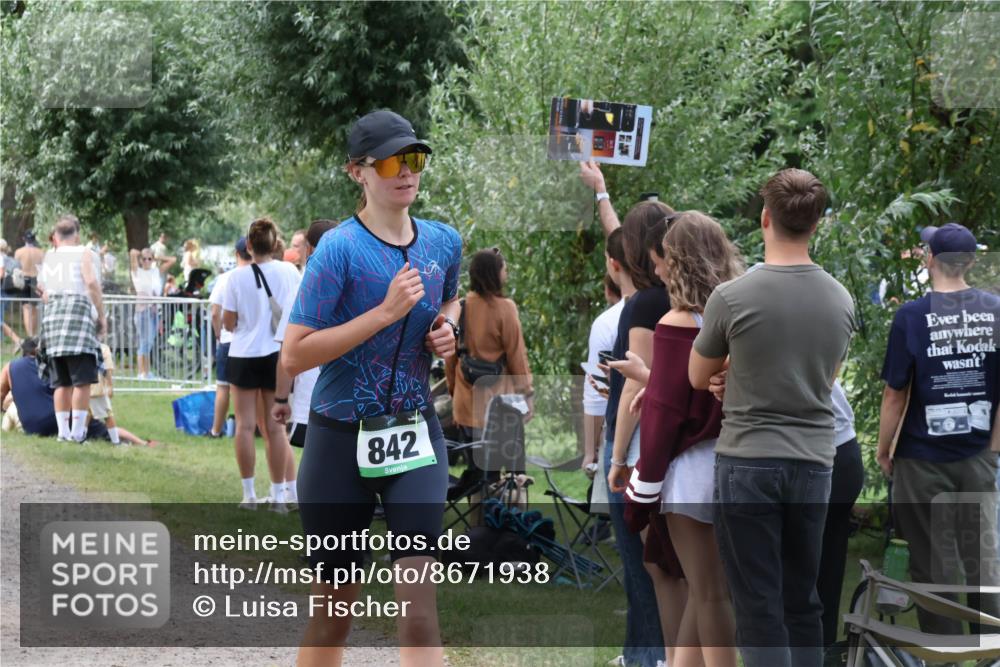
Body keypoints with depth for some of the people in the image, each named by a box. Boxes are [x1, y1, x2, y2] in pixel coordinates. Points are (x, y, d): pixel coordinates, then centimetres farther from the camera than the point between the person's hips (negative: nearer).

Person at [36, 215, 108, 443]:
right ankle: (77, 431, -9)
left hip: (51, 314, 5)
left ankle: (63, 431, 7)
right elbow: (92, 282, -11)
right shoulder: (84, 254, 3)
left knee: (61, 381, 9)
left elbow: (43, 291, 15)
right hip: (79, 313, -5)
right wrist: (102, 316, -6)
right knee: (82, 380, -4)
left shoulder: (48, 257, 18)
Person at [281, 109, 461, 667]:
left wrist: (446, 329, 4)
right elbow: (294, 356, -19)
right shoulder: (341, 249, -13)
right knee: (336, 607, 8)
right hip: (342, 438, -3)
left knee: (420, 598, -12)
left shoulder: (444, 241, 4)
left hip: (416, 433, 4)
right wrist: (386, 312, -22)